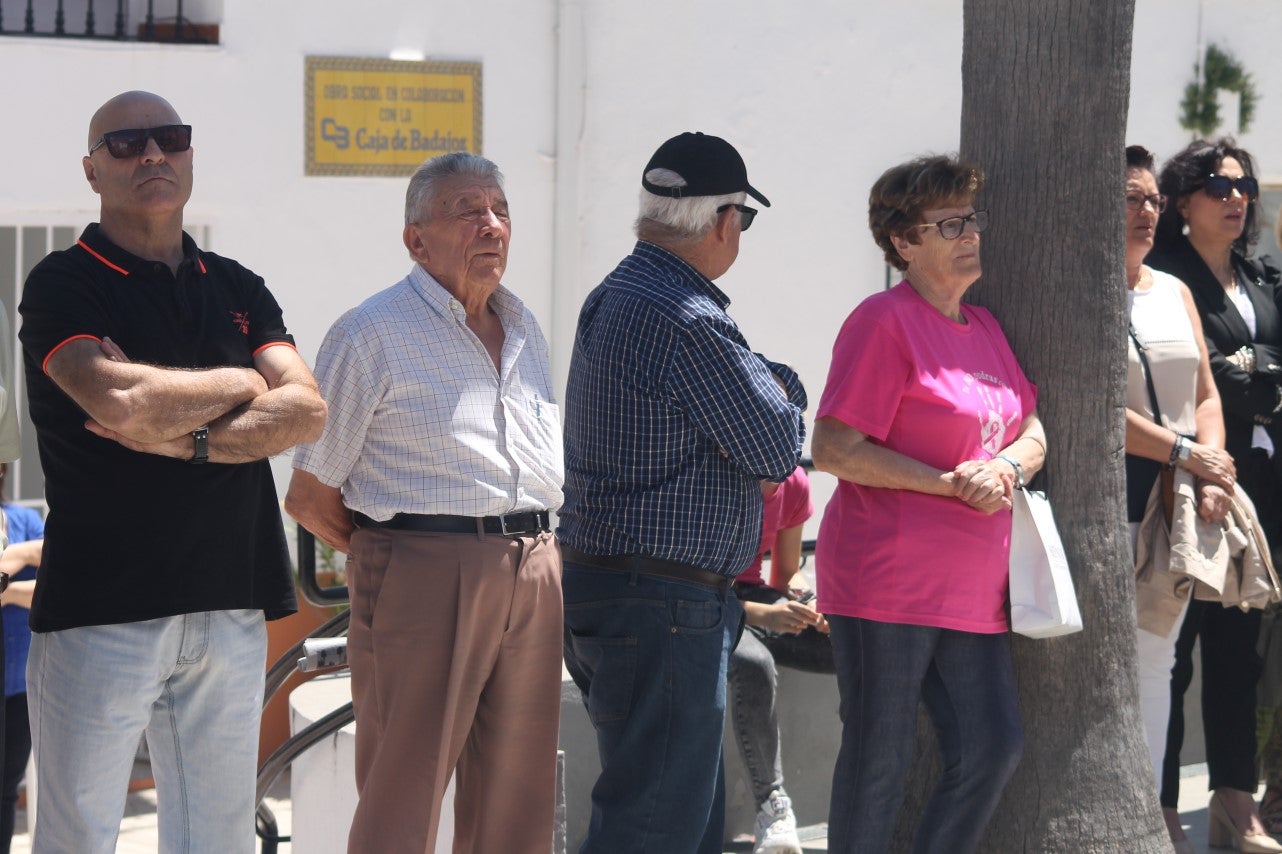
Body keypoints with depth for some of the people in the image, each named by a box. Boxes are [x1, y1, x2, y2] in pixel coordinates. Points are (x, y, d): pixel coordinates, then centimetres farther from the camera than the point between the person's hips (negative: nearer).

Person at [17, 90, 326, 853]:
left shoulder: (238, 289, 16)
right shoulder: (63, 285, -1)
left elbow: (307, 410, 2)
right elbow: (121, 403, -19)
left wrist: (188, 439, -12)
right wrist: (243, 384, -2)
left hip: (231, 604, 5)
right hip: (101, 606, -5)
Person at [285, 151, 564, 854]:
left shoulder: (524, 329, 17)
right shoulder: (372, 334, -4)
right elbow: (309, 497, -2)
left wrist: (530, 555, 14)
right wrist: (387, 559, 1)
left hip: (533, 577, 7)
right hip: (424, 577, -6)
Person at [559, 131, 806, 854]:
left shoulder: (612, 298, 15)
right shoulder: (689, 320, -18)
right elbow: (778, 450, -12)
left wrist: (762, 384, 0)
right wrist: (786, 388, 7)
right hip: (665, 605, -10)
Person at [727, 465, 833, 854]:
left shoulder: (794, 486, 2)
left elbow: (785, 576, 12)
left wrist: (813, 608, -13)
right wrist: (761, 615, -35)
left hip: (759, 599, 6)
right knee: (754, 668, -40)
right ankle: (772, 806, -28)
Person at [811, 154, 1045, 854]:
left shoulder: (984, 326, 15)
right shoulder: (884, 322, -10)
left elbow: (1031, 433, 19)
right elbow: (833, 449, -16)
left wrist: (1008, 468, -5)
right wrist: (949, 482, -17)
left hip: (971, 586, 8)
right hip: (887, 583, -8)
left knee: (995, 748, 7)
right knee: (880, 757, 0)